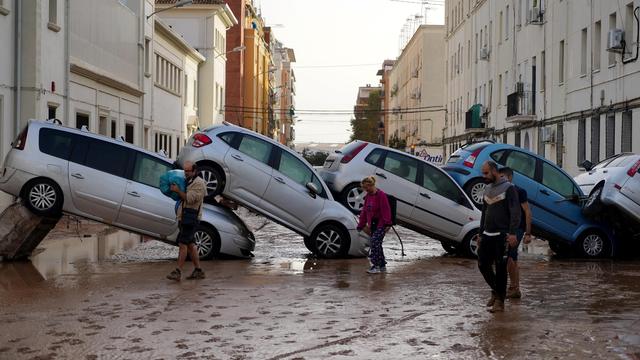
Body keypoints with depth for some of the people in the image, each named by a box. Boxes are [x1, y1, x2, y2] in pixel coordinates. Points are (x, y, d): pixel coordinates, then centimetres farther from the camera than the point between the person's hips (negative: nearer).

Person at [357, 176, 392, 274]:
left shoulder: (381, 195, -12)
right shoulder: (368, 196, 14)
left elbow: (386, 210, -15)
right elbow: (364, 211, 19)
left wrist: (387, 223, -19)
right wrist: (361, 225, 20)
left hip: (380, 224, -8)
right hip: (372, 225, 8)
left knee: (375, 243, -16)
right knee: (377, 244, 10)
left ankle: (376, 266, -14)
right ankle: (382, 266, 19)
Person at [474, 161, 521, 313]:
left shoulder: (508, 188, -6)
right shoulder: (487, 189, 17)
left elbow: (515, 212, -13)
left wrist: (512, 233, -22)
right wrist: (480, 234, 21)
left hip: (502, 235, -7)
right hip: (487, 235, 7)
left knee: (500, 268, -4)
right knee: (483, 265, 7)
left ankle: (500, 301, 3)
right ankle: (495, 291, 27)